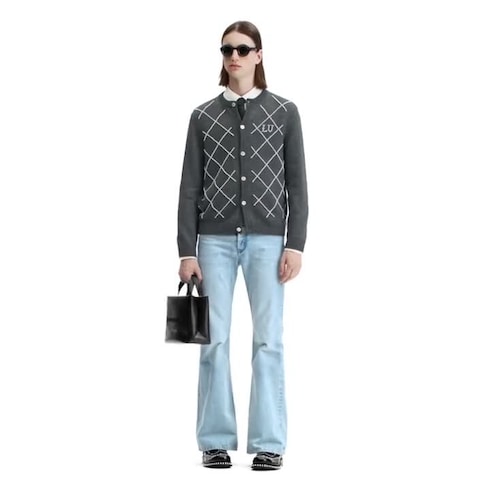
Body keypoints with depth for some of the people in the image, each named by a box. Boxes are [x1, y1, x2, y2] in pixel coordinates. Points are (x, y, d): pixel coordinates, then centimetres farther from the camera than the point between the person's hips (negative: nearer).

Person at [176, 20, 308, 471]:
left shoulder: (284, 112, 3)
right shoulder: (204, 116, 6)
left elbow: (297, 183, 2)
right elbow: (190, 187, 4)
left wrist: (296, 244, -7)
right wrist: (186, 250, -2)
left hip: (266, 238, -1)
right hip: (215, 239, 1)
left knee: (268, 339, -2)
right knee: (214, 338, 0)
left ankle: (269, 443, 4)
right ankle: (216, 440, 9)